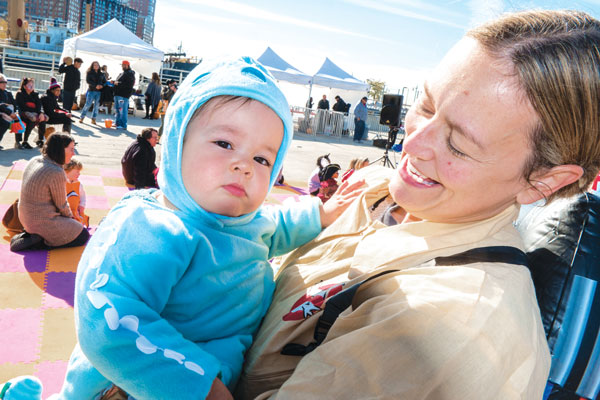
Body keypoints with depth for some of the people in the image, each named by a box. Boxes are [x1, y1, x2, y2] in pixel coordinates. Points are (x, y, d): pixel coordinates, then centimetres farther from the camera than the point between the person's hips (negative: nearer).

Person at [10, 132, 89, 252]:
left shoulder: (34, 161, 1)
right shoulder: (56, 173, -25)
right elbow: (61, 205, -13)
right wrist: (71, 217, 9)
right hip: (44, 222, -9)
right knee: (83, 236, 5)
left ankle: (30, 234, 13)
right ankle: (40, 241, -4)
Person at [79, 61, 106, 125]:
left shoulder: (102, 74, 15)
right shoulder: (89, 73, 6)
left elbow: (105, 82, 15)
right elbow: (88, 80, -5)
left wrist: (102, 85, -7)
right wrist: (95, 85, -18)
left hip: (99, 91, 3)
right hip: (91, 91, -2)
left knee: (96, 106, 0)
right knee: (88, 104, -5)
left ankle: (93, 119, 5)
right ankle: (82, 117, 4)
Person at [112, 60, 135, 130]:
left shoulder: (130, 74, -8)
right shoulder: (122, 73, 22)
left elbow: (128, 84, -19)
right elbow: (118, 82, 32)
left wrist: (118, 83, -22)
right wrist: (114, 82, 12)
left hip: (124, 95, -10)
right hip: (118, 94, 10)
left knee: (122, 110, -11)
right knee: (117, 109, 14)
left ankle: (123, 125, -10)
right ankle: (118, 123, 23)